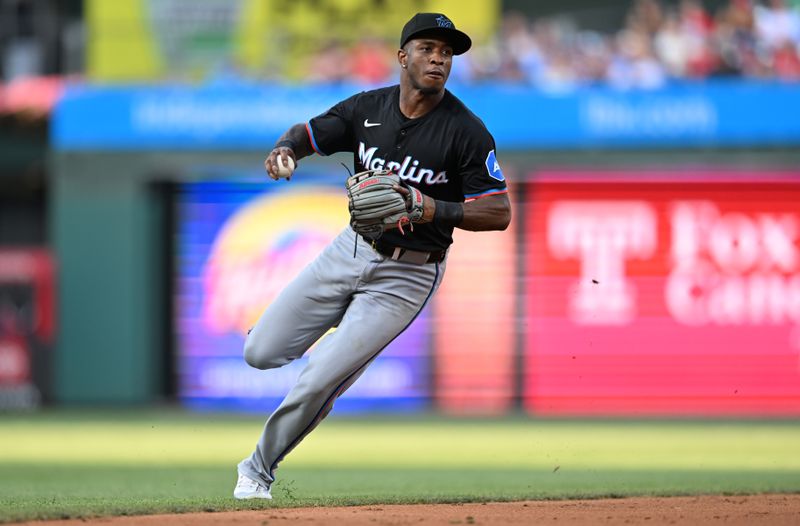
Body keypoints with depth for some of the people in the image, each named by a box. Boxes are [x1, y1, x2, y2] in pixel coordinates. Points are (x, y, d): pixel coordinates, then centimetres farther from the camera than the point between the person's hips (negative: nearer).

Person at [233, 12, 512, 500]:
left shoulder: (466, 131, -15)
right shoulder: (369, 108, -2)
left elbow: (499, 213, -14)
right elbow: (308, 133, 9)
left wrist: (434, 210, -29)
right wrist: (284, 148, -16)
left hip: (407, 274, -5)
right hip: (351, 249, 5)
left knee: (318, 383, -12)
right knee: (261, 353, 4)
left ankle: (259, 469, 10)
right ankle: (344, 337, 35)